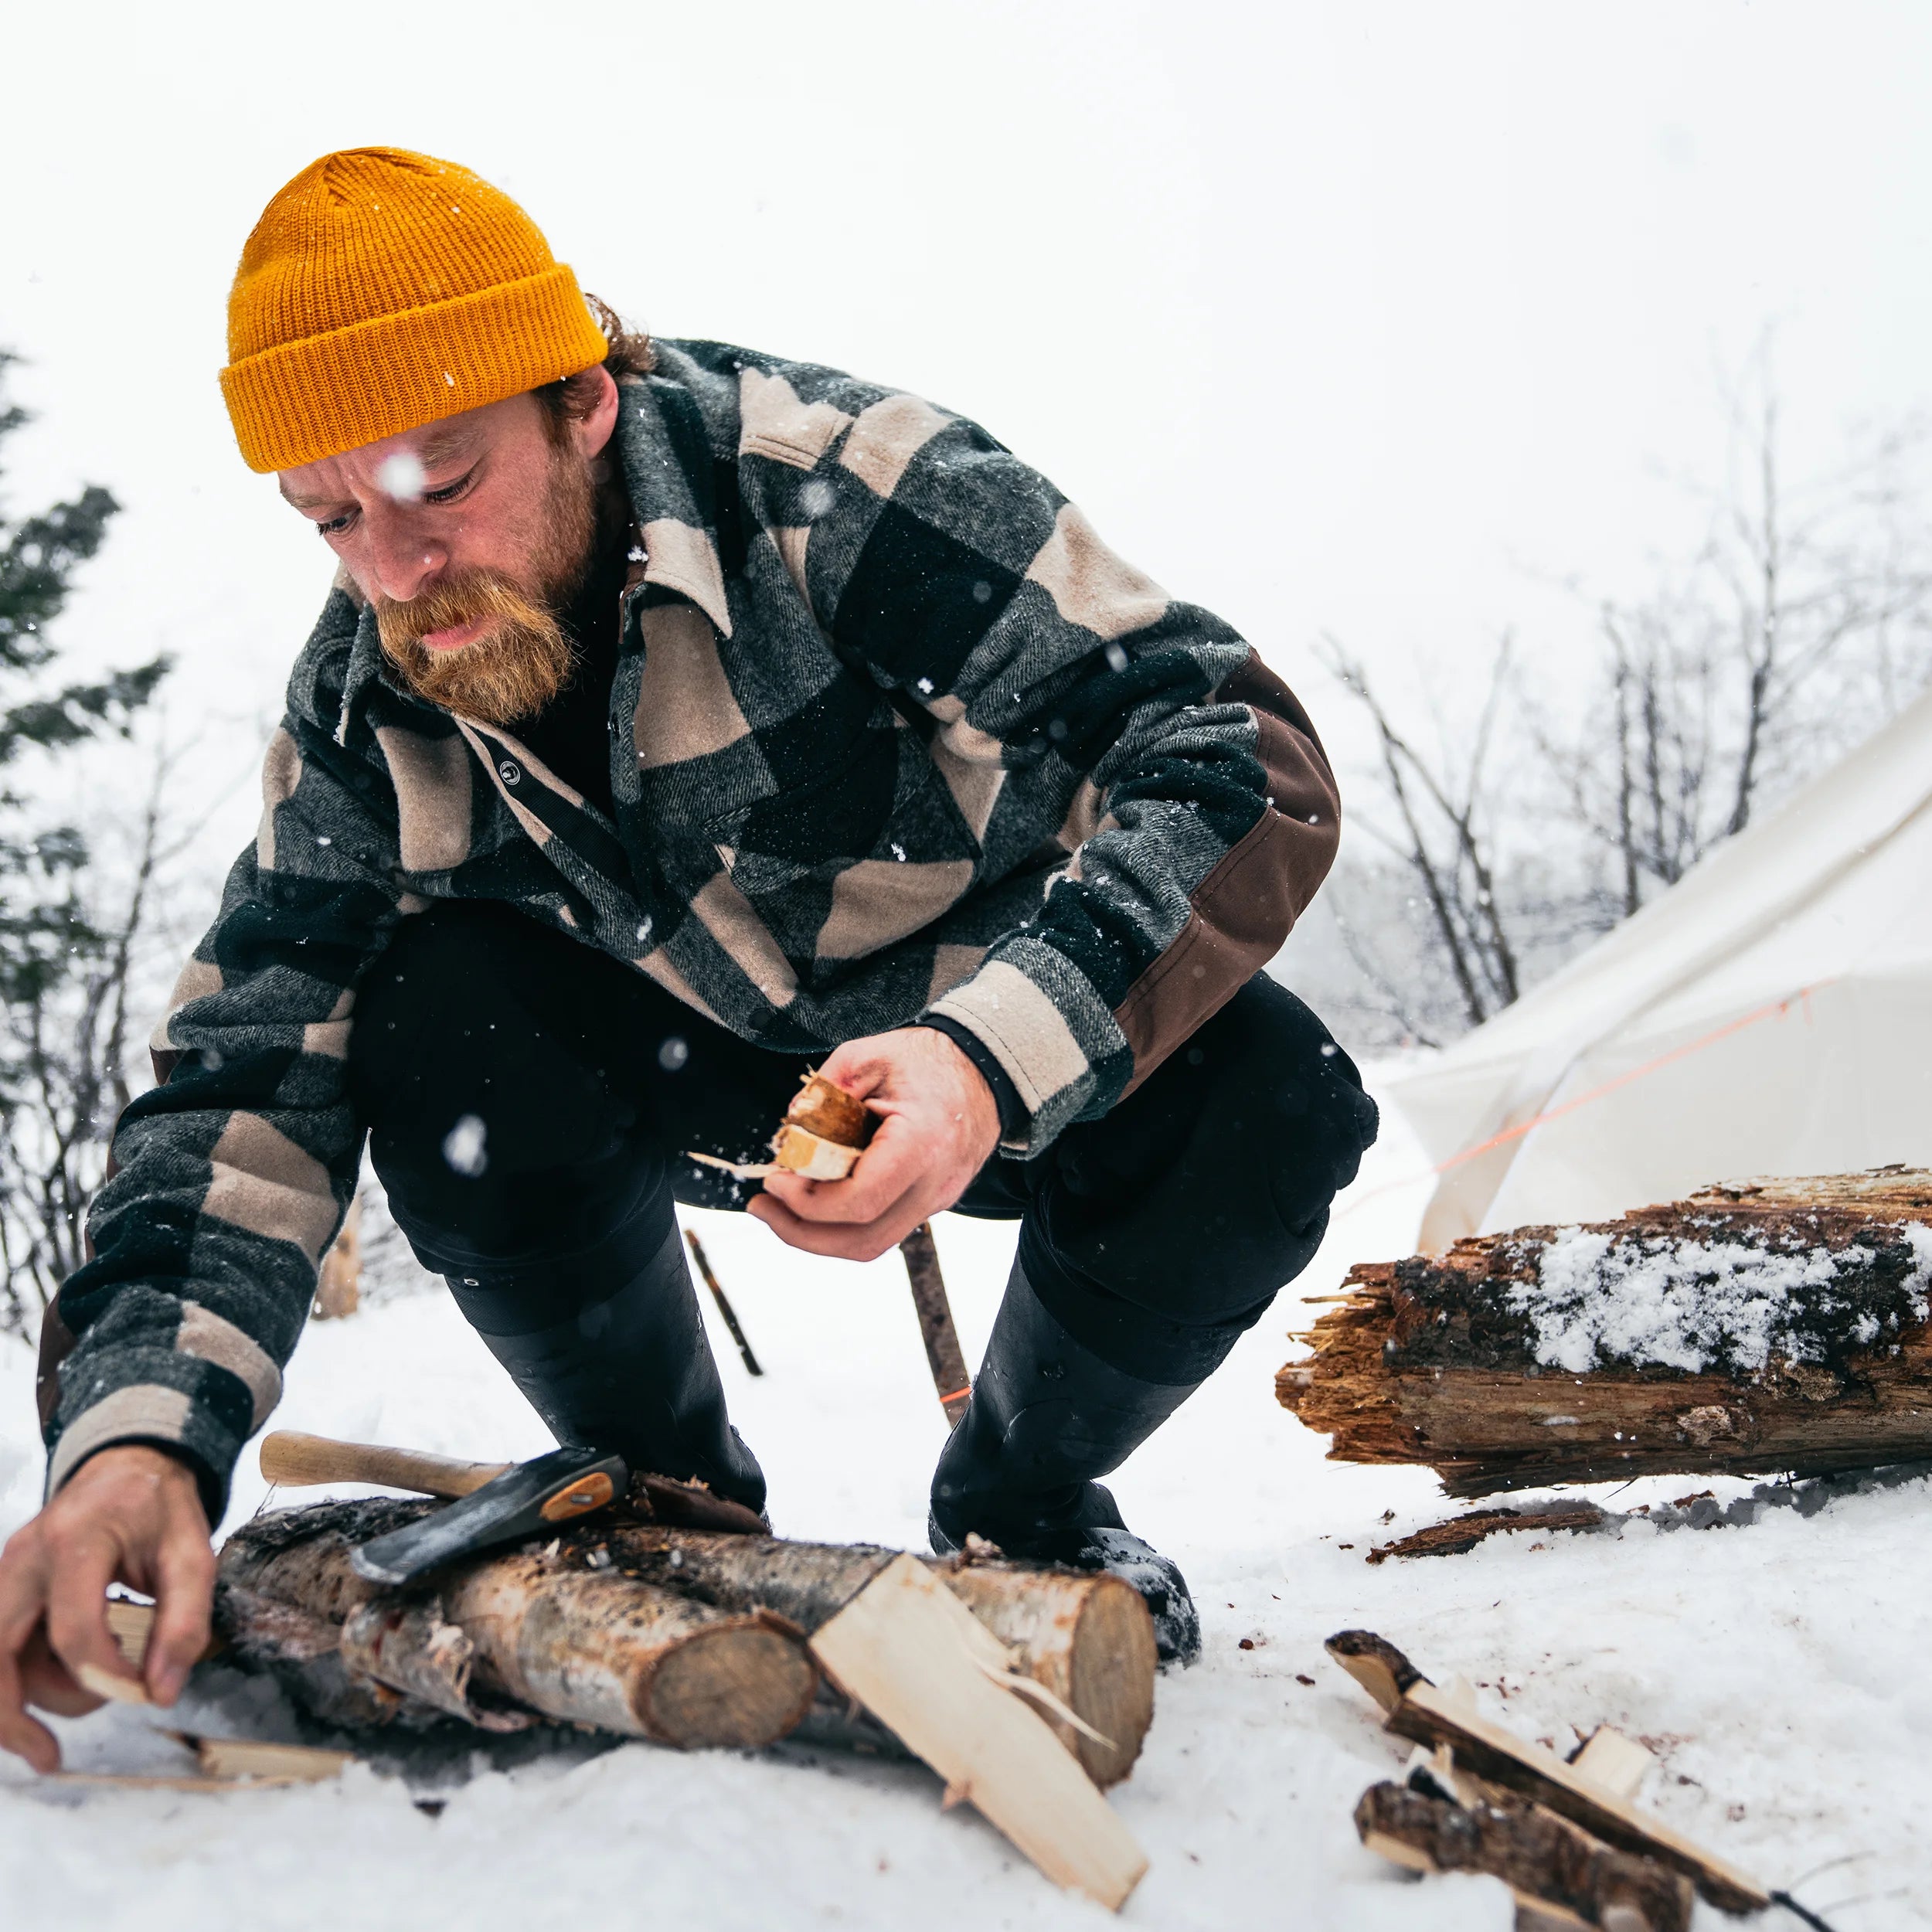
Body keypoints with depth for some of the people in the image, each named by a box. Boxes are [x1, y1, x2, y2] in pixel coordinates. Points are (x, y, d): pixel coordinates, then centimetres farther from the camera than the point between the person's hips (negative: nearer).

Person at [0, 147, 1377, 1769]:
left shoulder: (835, 486, -29)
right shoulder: (366, 699, -14)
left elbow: (1241, 751, -31)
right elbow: (253, 1064, -16)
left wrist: (997, 1060, -47)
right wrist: (137, 1426, -35)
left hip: (991, 1036, -2)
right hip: (699, 1066, 3)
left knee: (1268, 1103, -31)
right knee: (446, 1032, -27)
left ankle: (1020, 1500, 0)